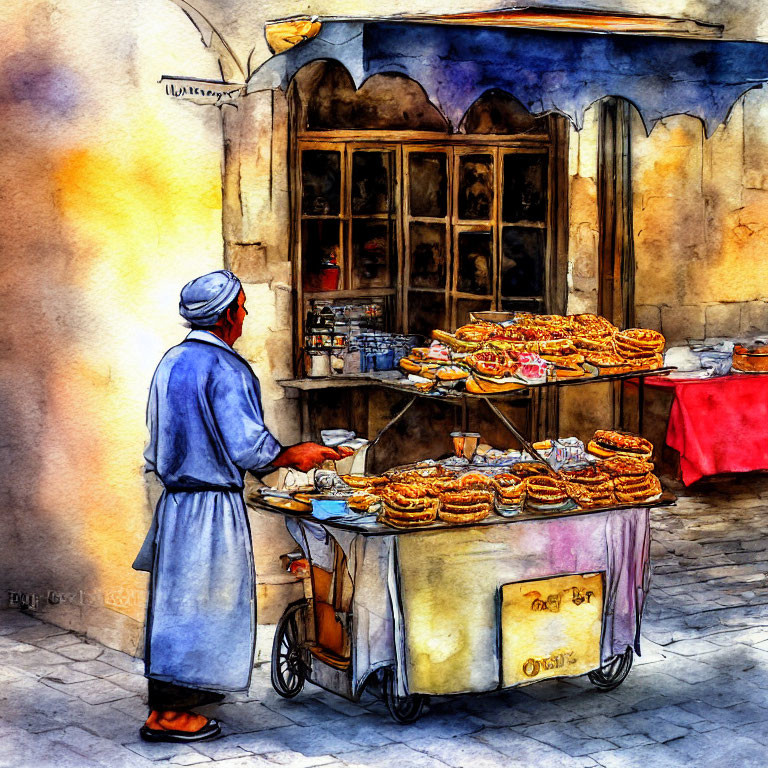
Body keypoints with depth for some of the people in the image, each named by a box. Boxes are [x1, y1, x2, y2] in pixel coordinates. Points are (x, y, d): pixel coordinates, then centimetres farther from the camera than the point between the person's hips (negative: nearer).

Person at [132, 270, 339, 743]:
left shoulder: (171, 362, 9)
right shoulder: (224, 368, -17)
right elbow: (248, 447, -21)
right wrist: (294, 455, -4)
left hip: (176, 500, 8)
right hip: (215, 506, -8)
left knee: (179, 602, 16)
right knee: (202, 604, -1)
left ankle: (188, 690, 28)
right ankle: (167, 715, 4)